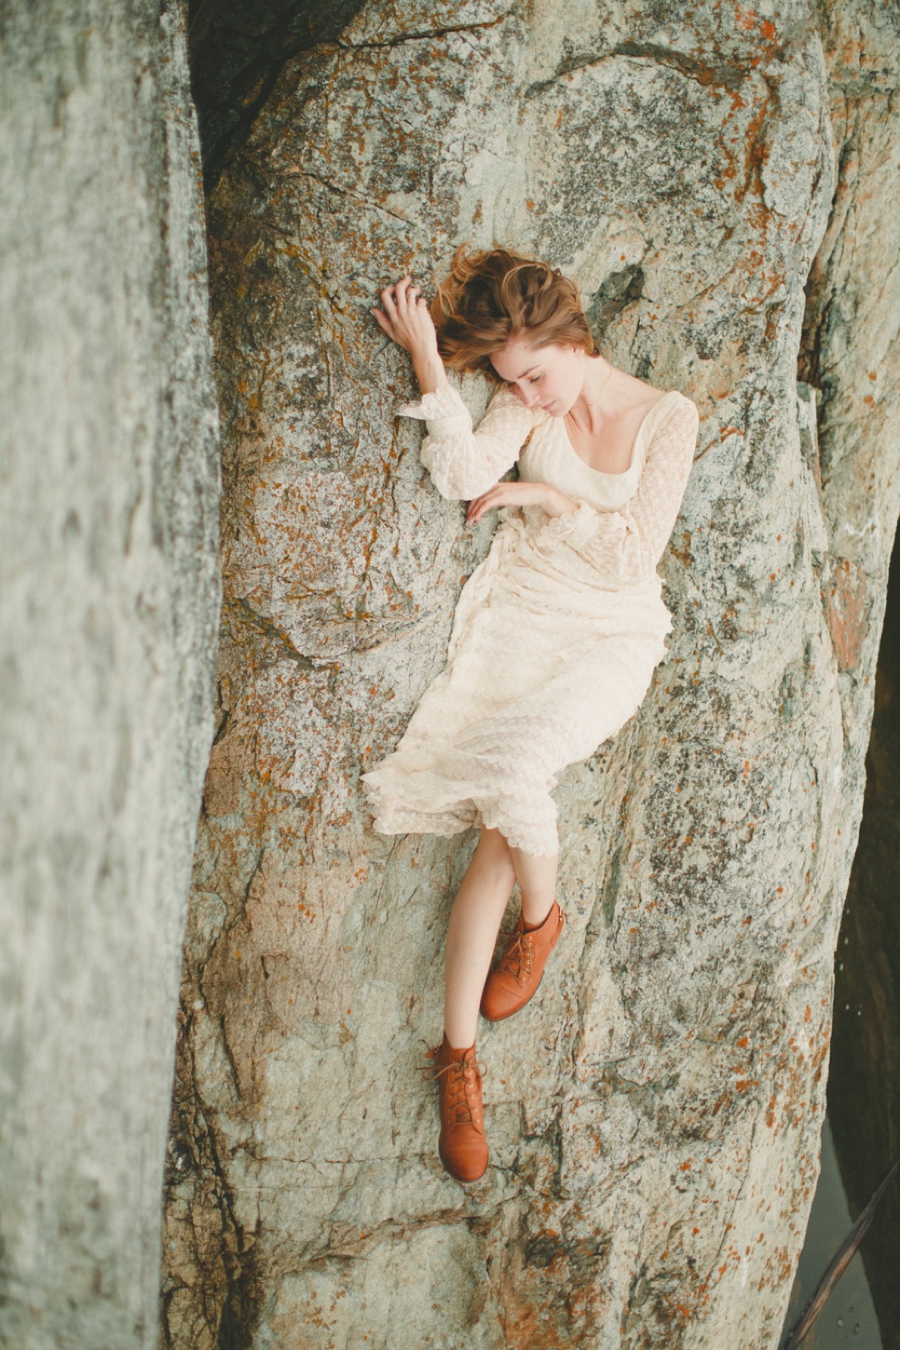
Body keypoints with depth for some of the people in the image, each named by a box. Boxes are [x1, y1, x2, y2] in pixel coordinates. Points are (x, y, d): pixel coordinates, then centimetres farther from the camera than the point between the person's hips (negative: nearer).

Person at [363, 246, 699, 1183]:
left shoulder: (667, 419, -5)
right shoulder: (526, 409, 2)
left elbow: (634, 551, -10)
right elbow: (464, 477, -16)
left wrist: (544, 493, -9)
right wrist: (428, 363, -20)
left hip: (609, 638, -2)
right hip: (517, 617, 2)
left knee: (511, 768, -30)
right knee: (506, 808, -18)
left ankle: (539, 919, 4)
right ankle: (459, 1052, -11)